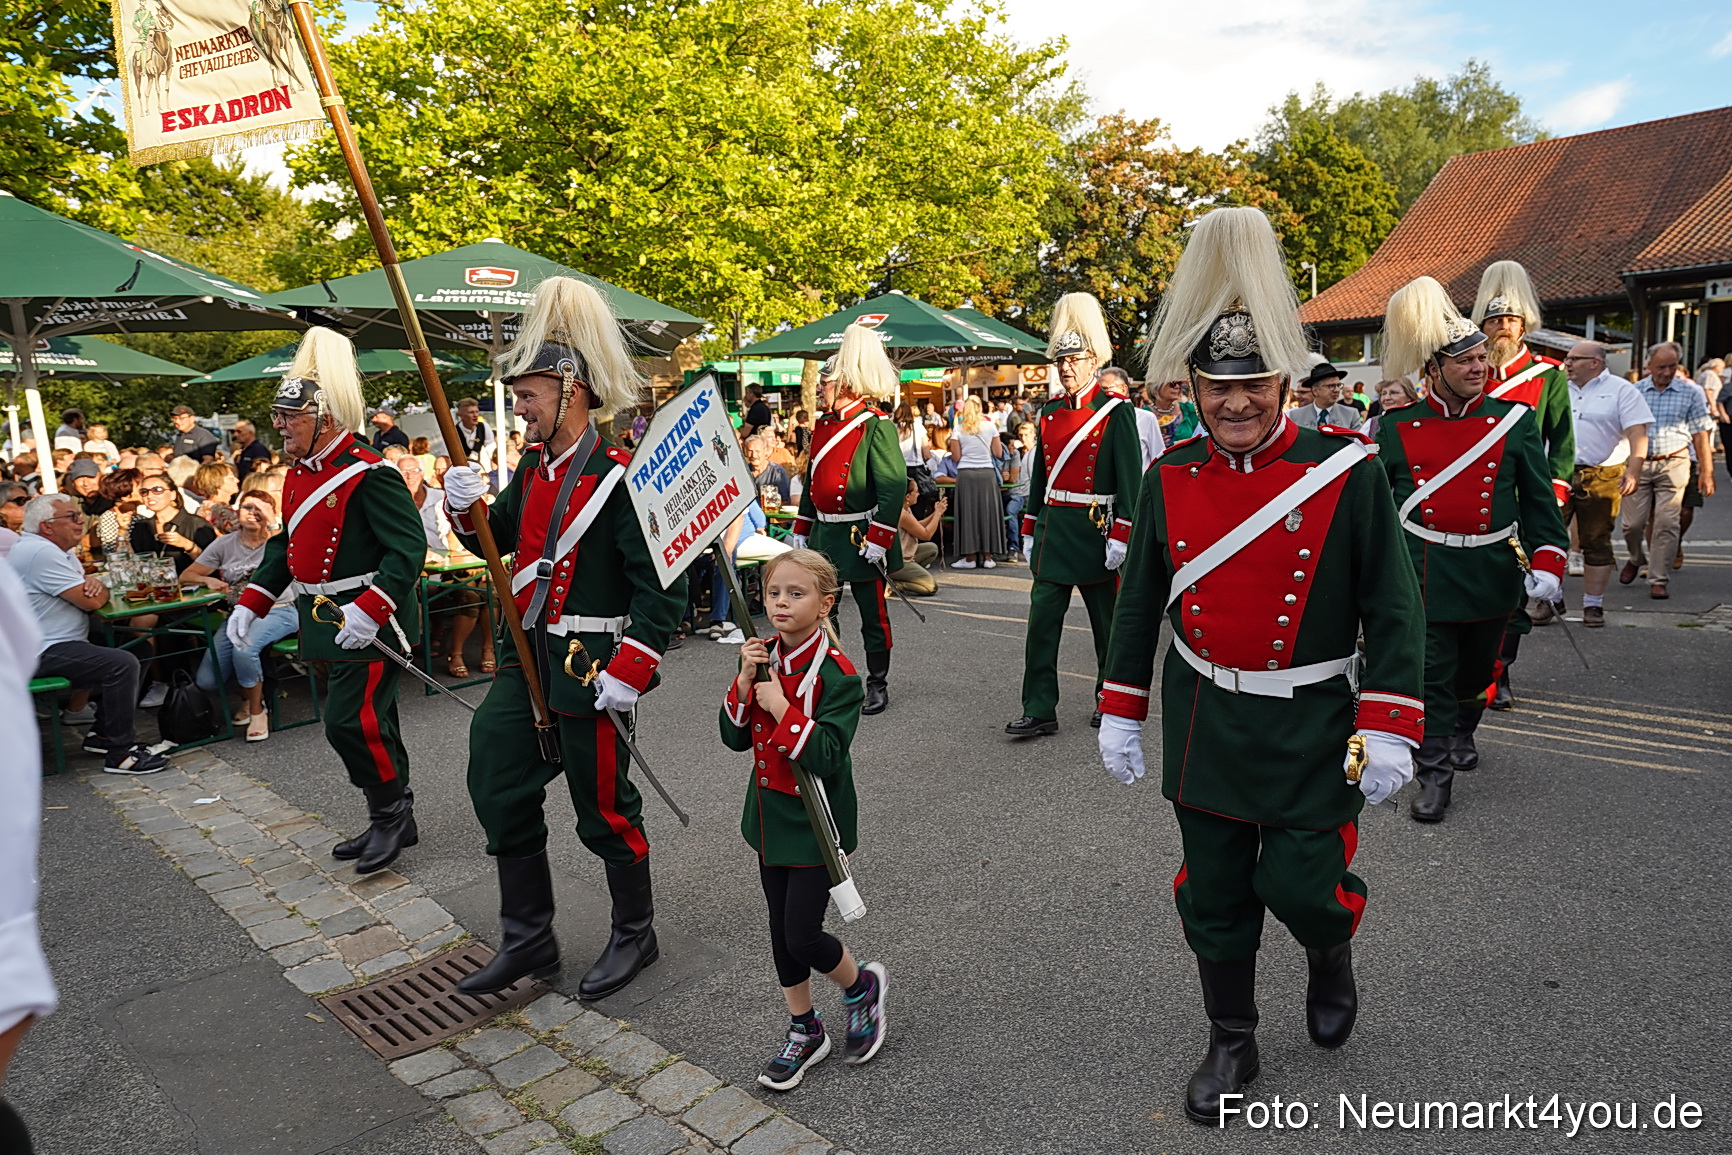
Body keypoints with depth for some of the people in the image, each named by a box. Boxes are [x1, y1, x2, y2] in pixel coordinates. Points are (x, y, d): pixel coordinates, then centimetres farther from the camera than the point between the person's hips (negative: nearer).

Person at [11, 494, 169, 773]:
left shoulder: (57, 550, 17)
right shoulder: (41, 552, -18)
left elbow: (93, 593, 15)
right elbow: (92, 601, -22)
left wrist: (92, 584, -10)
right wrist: (99, 588, 3)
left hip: (49, 647, 11)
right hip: (42, 653, -11)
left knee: (124, 656, 17)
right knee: (122, 664, -25)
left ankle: (104, 735, 19)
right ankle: (120, 753, -19)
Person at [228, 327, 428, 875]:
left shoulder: (368, 474, -18)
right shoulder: (300, 474, 11)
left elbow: (408, 548, -23)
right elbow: (285, 543, 21)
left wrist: (370, 609, -31)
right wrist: (252, 602, 13)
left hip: (370, 622, -9)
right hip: (328, 621, 9)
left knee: (352, 722, -9)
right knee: (370, 723, 15)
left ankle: (391, 814, 12)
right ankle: (391, 821, 27)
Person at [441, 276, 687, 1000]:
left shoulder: (619, 477, -18)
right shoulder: (534, 466, 8)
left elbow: (662, 585, -21)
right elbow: (497, 540, 20)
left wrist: (630, 670, -23)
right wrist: (467, 507, -1)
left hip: (589, 673, -8)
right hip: (527, 661, 9)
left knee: (605, 810, 6)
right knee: (499, 790, 14)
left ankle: (635, 935, 30)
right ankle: (527, 941, 31)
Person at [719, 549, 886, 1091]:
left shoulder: (836, 675, -19)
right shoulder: (763, 661, 0)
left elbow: (825, 756, -25)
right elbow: (736, 739, -2)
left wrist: (780, 706, -27)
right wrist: (744, 682, -16)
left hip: (816, 823, -6)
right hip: (770, 817, 7)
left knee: (803, 936, -3)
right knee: (782, 930, 16)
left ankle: (862, 986, 29)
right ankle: (805, 1032, 35)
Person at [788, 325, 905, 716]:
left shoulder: (876, 426, -13)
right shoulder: (823, 425, 11)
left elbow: (894, 488, -18)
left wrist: (877, 541, -21)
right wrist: (800, 531, 15)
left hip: (861, 538, -7)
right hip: (824, 535, 7)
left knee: (873, 616, 5)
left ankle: (878, 685, 19)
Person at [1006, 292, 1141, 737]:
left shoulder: (1116, 412, -6)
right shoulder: (1050, 413, 10)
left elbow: (1130, 479, -10)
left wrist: (1121, 537, -16)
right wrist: (1029, 531, 13)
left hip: (1094, 529, -5)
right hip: (1052, 529, 5)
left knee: (1108, 624, 9)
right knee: (1042, 620, 0)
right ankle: (1039, 710, 4)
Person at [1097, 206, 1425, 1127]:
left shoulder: (1346, 470, -11)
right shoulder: (1170, 479, -3)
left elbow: (1392, 607, -8)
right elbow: (1139, 602, 6)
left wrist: (1386, 732, -12)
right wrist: (1119, 713, 7)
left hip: (1310, 728, -2)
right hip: (1203, 727, 3)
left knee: (1299, 884, 3)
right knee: (1213, 893, 11)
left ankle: (1331, 958, 41)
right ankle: (1231, 1044, 33)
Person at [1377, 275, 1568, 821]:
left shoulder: (1515, 421, 1)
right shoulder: (1398, 428, -3)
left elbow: (1539, 499, 5)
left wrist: (1547, 559, -6)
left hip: (1492, 572, 2)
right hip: (1425, 574, -2)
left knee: (1478, 667, 19)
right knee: (1432, 673, -2)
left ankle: (1462, 733, 46)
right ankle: (1436, 771, 8)